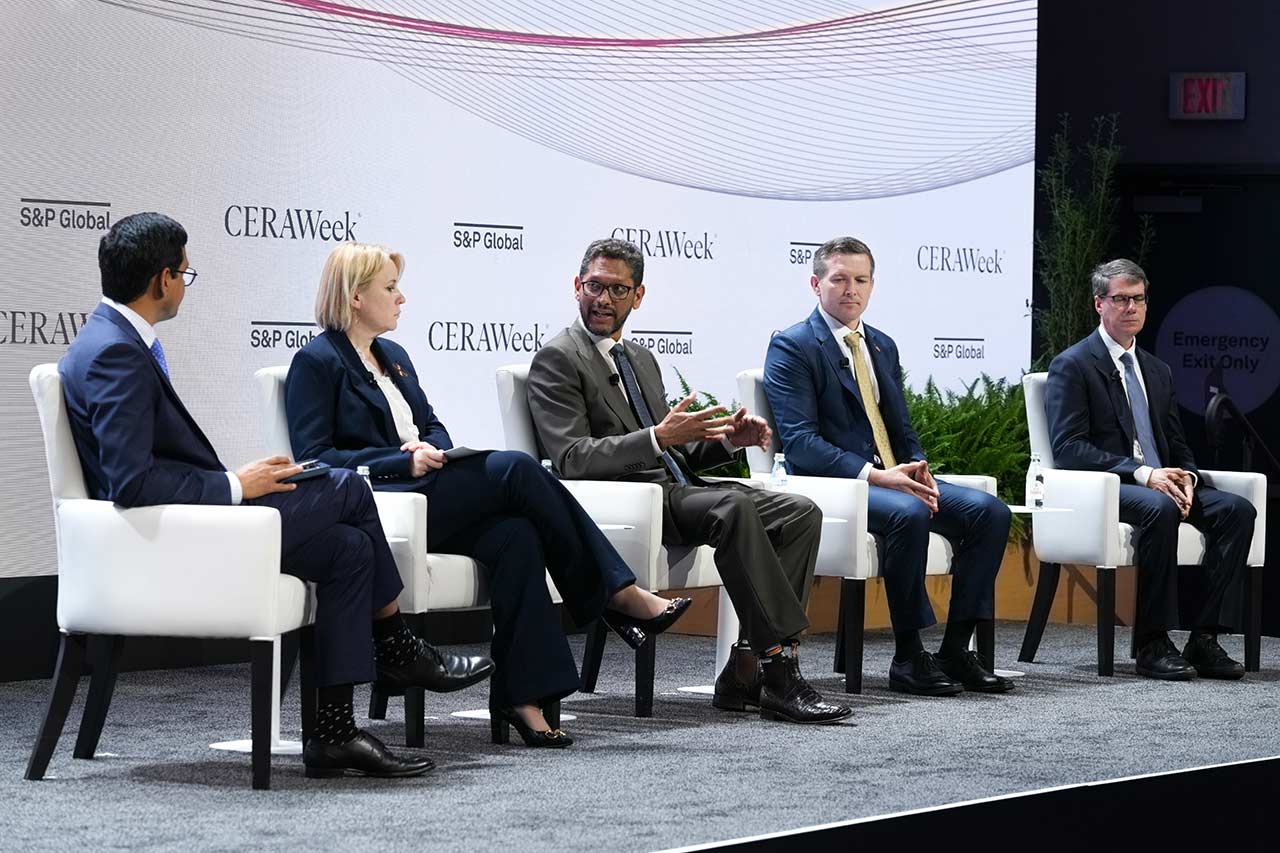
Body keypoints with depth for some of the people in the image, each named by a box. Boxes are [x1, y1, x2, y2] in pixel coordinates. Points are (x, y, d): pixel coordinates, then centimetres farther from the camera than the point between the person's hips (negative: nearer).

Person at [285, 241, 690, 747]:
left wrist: (430, 448, -3)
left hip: (428, 489, 8)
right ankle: (616, 596, -18)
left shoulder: (394, 357, 25)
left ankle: (521, 695, -30)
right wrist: (403, 461, -17)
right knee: (516, 468, -24)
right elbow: (315, 456, -9)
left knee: (514, 535, -26)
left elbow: (433, 427, 23)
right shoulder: (317, 362, 0)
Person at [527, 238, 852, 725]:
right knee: (734, 507, -33)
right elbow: (570, 459, -15)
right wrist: (658, 438, -25)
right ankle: (780, 671, -33)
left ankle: (747, 668, -17)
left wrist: (726, 438, 4)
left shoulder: (641, 359, 24)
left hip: (673, 487, 9)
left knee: (800, 514, -9)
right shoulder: (557, 360, -2)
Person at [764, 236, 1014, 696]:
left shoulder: (882, 346, 21)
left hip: (892, 477, 7)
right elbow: (800, 442, -13)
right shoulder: (792, 347, -3)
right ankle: (908, 658, -26)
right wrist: (874, 475, -23)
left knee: (990, 512, -15)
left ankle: (956, 650, -12)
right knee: (909, 513, -37)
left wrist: (918, 469, -2)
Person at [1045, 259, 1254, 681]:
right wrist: (1140, 473, -21)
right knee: (1160, 509, -37)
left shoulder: (1158, 372, 21)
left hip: (1160, 484, 7)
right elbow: (1068, 447, -12)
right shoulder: (1072, 365, -1)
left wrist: (1185, 477, -5)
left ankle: (1204, 640, -21)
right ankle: (1152, 645, -31)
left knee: (1236, 508, -18)